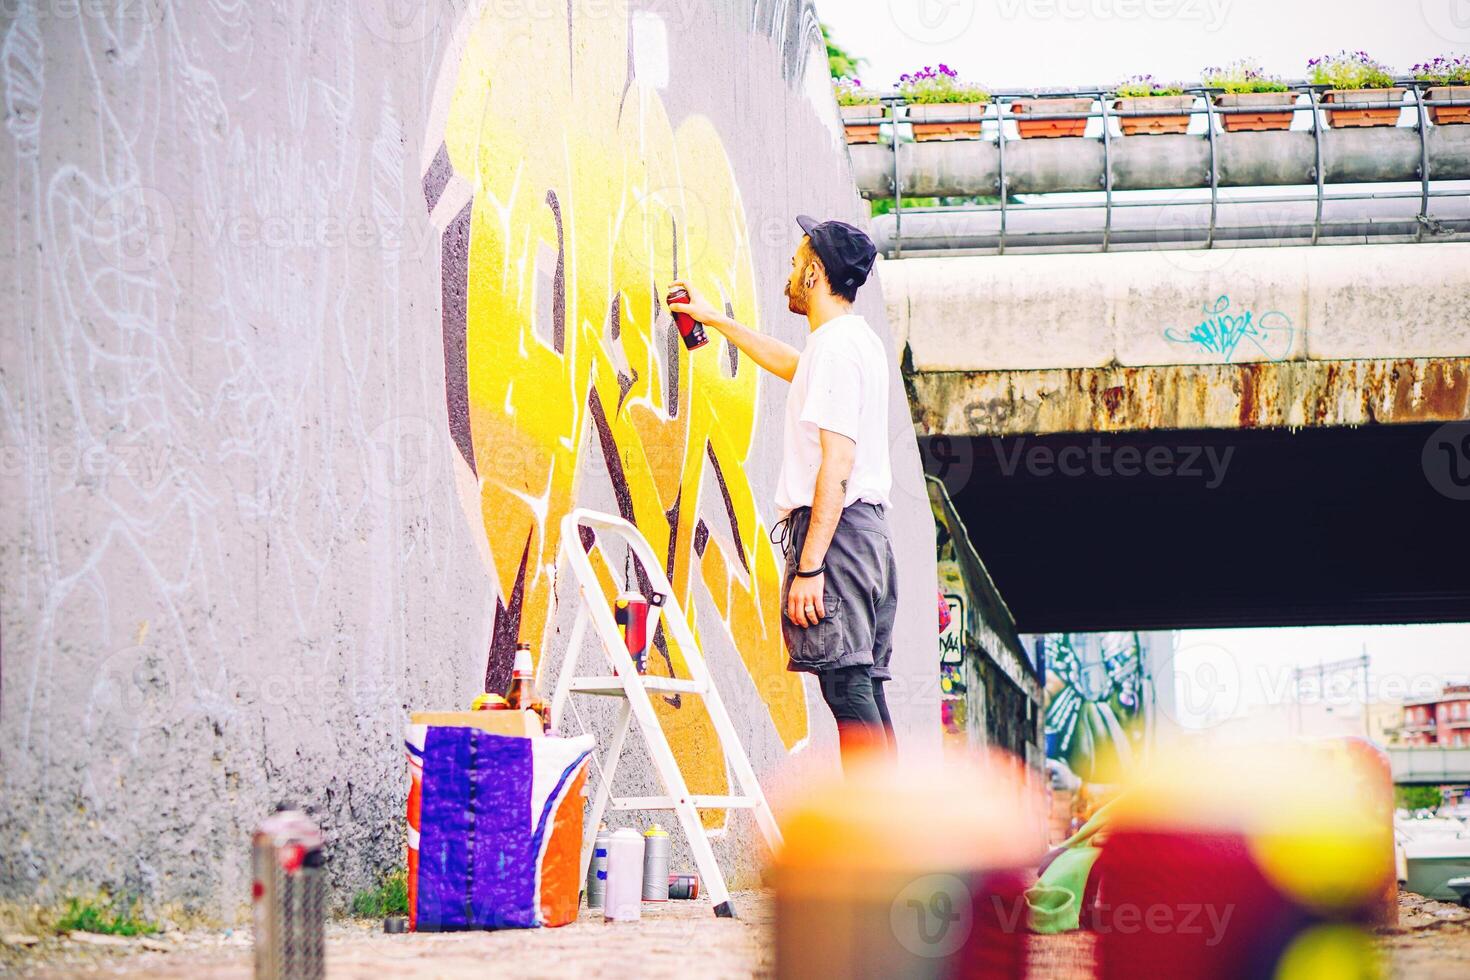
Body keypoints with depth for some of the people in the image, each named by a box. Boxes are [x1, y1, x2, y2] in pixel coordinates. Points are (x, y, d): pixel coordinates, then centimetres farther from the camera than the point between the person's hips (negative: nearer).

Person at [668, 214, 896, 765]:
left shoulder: (835, 345, -12)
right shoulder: (858, 342, 19)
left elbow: (836, 464, -20)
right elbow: (791, 365, 44)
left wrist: (809, 566, -23)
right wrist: (715, 319, 53)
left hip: (834, 529, -10)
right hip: (869, 529, 10)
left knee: (847, 685, -15)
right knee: (864, 691, 7)